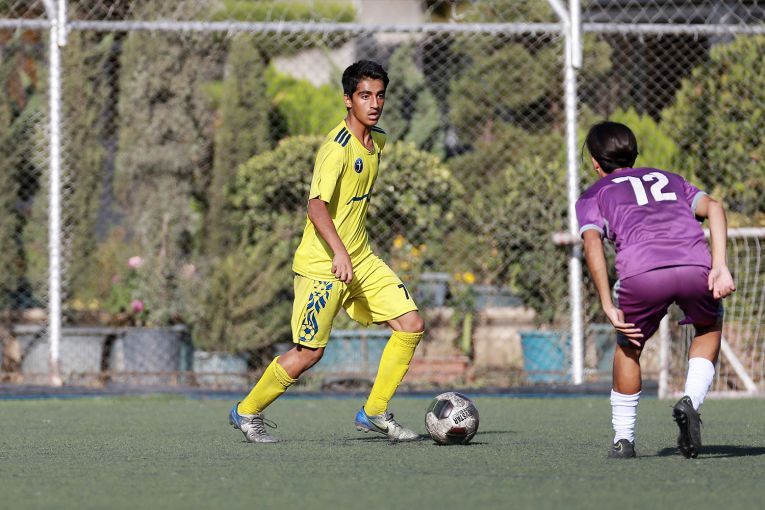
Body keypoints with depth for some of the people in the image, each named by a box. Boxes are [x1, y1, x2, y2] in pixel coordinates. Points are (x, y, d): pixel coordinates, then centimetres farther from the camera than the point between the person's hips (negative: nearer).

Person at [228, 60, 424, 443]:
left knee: (411, 325, -2)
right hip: (322, 264, -8)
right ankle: (247, 412, 17)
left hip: (360, 258, 8)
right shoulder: (337, 148, -20)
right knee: (309, 352, -4)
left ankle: (374, 413, 8)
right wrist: (339, 252, -44)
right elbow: (316, 205, -32)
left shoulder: (377, 141, 8)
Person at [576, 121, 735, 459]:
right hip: (695, 265, 2)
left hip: (642, 272, -2)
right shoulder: (668, 179, 35)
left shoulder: (593, 196, 27)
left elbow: (592, 243, 5)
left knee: (628, 345, 26)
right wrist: (720, 266, 5)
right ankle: (691, 402, 8)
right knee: (709, 327, 31)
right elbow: (712, 207, 16)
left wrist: (608, 307, 2)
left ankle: (623, 440, 25)